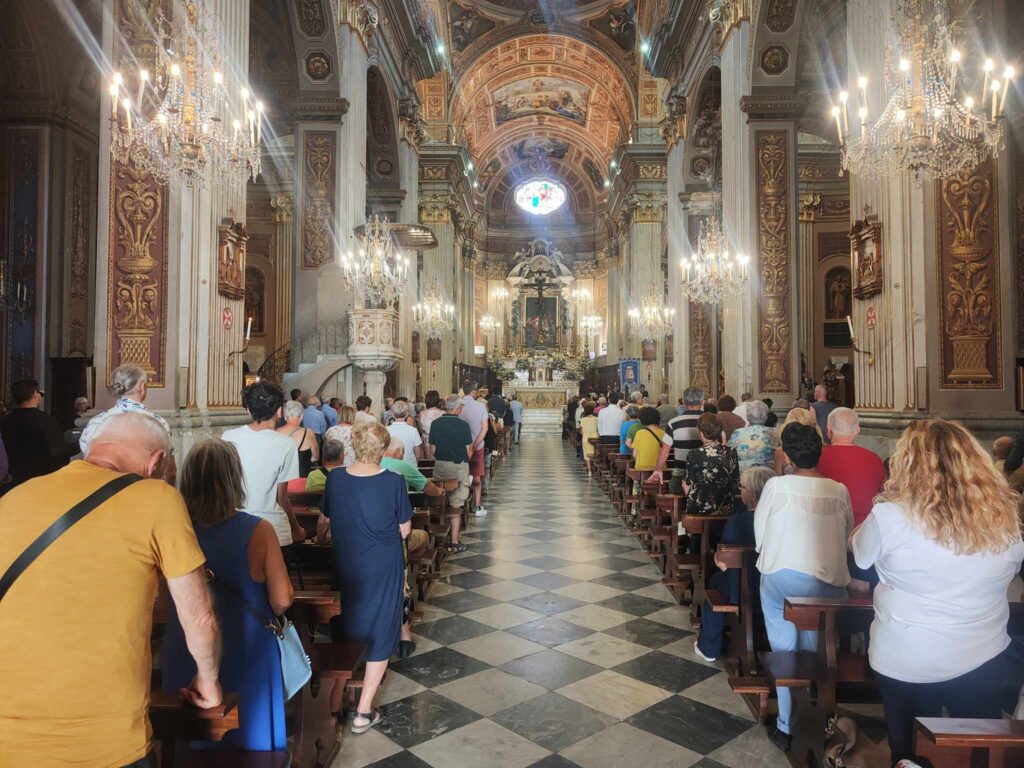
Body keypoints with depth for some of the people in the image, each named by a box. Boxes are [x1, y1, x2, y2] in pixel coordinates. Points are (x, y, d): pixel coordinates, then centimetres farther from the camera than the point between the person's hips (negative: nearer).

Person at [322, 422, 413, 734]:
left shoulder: (335, 478, -9)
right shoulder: (393, 482, -19)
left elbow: (329, 520, 4)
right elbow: (404, 530, -10)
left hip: (345, 565, 4)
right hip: (383, 567, -3)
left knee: (346, 626, 25)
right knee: (380, 635, 10)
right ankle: (363, 711, 14)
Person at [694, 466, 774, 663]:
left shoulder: (737, 521, -20)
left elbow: (722, 562, -13)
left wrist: (722, 564, 11)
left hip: (742, 595, -3)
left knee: (716, 580, 27)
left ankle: (709, 648, 36)